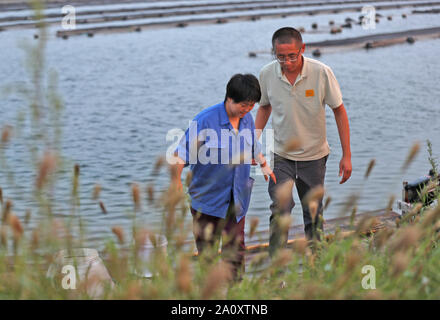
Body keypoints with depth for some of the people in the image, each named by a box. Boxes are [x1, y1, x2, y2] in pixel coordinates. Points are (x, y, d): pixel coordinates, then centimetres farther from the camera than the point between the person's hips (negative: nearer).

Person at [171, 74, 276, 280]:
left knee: (235, 246, 4)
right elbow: (183, 152, -14)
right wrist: (176, 181, -19)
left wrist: (264, 165, 37)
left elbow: (253, 147, 24)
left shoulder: (247, 119, 3)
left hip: (237, 198, 4)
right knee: (207, 248, 2)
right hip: (208, 195, -4)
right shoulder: (206, 120, -16)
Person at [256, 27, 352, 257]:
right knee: (280, 209, -15)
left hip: (314, 155, 0)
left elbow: (339, 110, -5)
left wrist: (346, 155, -6)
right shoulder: (267, 74, -10)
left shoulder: (321, 73, -16)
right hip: (281, 154, 0)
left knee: (313, 215, 9)